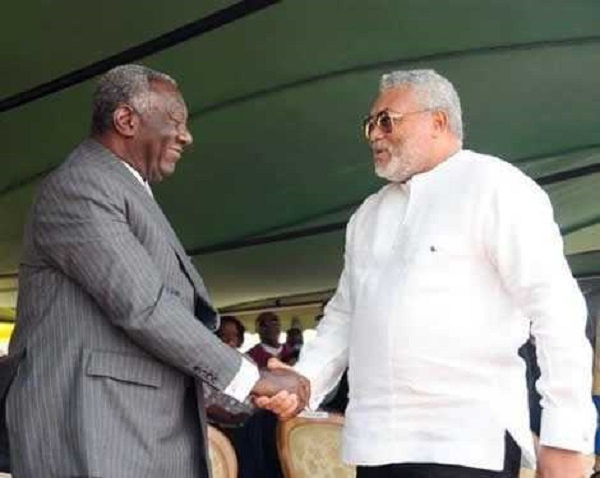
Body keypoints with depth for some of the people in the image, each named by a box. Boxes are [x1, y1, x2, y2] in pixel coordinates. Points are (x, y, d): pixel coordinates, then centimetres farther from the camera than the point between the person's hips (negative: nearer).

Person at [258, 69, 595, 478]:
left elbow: (554, 307, -10)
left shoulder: (493, 186, -4)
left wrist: (565, 440, -16)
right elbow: (344, 314, 22)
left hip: (467, 441, -6)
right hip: (375, 441, 6)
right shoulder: (368, 215, 18)